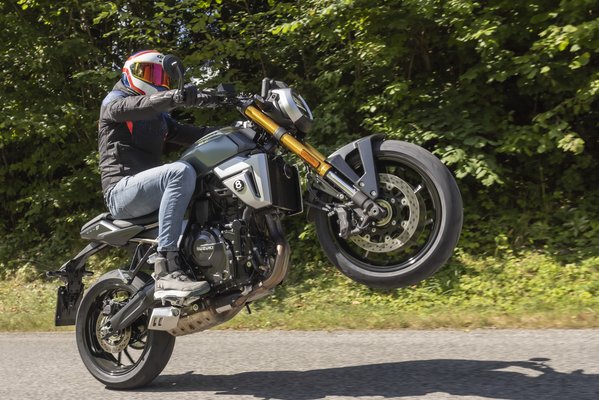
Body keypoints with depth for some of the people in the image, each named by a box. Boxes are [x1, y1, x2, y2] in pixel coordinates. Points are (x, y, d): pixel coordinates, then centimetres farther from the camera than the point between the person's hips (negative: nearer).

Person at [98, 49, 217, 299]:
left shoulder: (159, 117, 30)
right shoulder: (114, 101, 7)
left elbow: (193, 135, 15)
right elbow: (138, 106, -18)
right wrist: (179, 97, -37)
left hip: (149, 190, 8)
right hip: (122, 190, -8)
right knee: (181, 172, -34)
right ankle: (165, 269, -42)